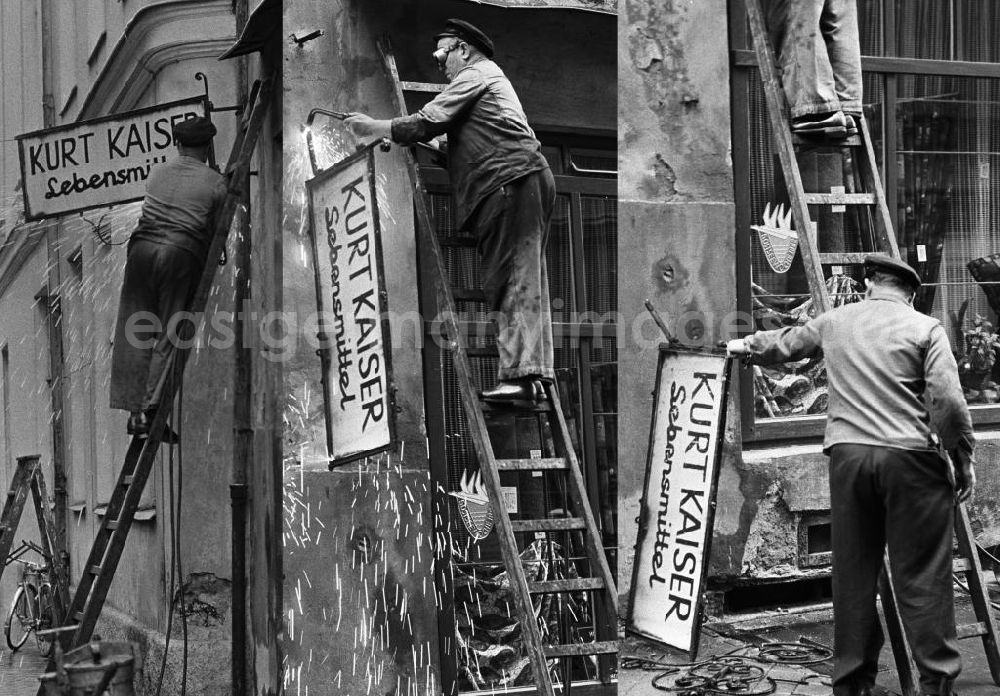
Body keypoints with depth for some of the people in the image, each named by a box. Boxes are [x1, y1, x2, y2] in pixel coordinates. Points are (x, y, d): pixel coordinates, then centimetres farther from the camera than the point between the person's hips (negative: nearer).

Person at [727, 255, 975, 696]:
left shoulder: (834, 322, 14)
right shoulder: (925, 328, 2)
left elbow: (783, 343, 31)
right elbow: (947, 400, -8)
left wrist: (745, 346, 51)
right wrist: (963, 457, 4)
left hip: (847, 454, 3)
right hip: (909, 459, -3)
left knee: (852, 573, 10)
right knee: (922, 576, 1)